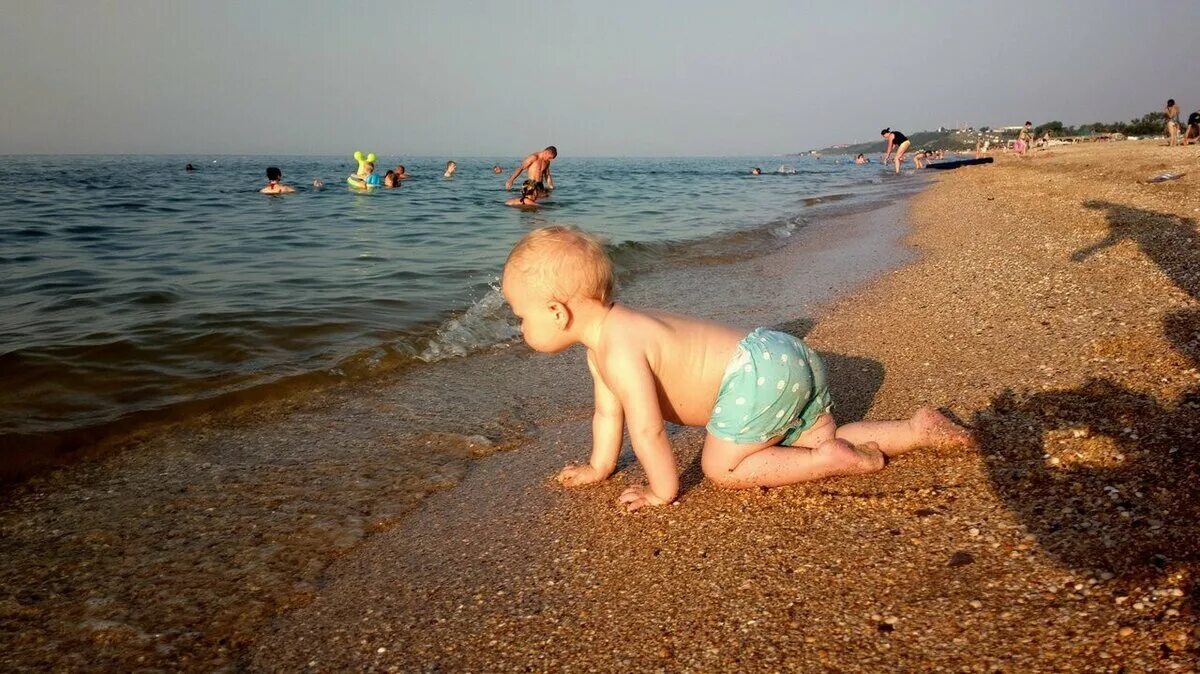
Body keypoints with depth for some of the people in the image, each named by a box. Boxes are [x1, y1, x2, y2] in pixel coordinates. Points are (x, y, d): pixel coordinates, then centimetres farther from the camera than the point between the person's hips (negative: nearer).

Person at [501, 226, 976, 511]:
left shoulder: (620, 351, -22)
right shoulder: (601, 344, 10)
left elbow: (647, 428, -24)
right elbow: (608, 411, 21)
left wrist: (663, 492, -12)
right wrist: (599, 468, 24)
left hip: (759, 375, -10)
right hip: (779, 358, 10)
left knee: (721, 466, -3)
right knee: (820, 440, 20)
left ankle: (836, 460, -6)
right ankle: (919, 430, 21)